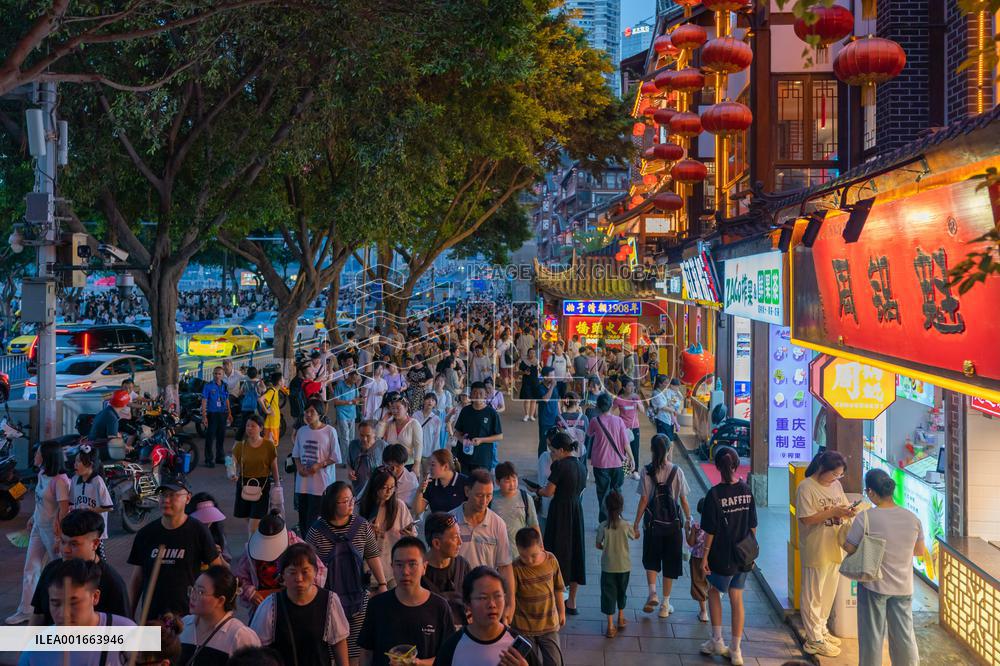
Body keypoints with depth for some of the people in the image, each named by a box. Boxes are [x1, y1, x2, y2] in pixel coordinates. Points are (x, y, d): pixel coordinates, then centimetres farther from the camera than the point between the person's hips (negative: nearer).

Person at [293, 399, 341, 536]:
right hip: (303, 483, 5)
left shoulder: (329, 432, -8)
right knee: (303, 519, 10)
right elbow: (296, 454, 14)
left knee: (314, 518, -6)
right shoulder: (301, 431, 7)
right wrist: (299, 467, -4)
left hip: (321, 483, -5)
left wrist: (319, 465, -16)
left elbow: (335, 457, -6)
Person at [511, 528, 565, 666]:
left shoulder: (551, 560, -8)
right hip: (524, 628, -2)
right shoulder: (515, 568, -18)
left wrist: (562, 612, 15)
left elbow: (558, 589, 6)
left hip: (549, 624, 2)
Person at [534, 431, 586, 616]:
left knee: (557, 552, 3)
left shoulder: (560, 465, -15)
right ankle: (572, 602, 21)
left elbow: (549, 492, -14)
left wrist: (537, 490, 7)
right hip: (577, 511, 7)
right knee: (575, 552, 13)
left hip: (560, 512, -7)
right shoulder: (581, 466, 8)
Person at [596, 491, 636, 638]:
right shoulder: (626, 525, -13)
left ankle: (610, 626, 3)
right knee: (622, 591, 22)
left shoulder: (603, 526, -14)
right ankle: (621, 618, 39)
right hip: (624, 566, 1)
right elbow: (636, 536, 7)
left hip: (608, 566, -1)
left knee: (608, 593, 6)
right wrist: (636, 529, 28)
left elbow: (598, 545, -3)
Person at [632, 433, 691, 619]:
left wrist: (636, 522, 1)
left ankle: (652, 592, 0)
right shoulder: (677, 471, -8)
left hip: (652, 522, 0)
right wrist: (688, 519, 11)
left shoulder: (647, 471, -10)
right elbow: (683, 500, -3)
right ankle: (665, 604, 17)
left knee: (651, 560, 19)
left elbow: (644, 500, -9)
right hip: (673, 522, 0)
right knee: (670, 562, 11)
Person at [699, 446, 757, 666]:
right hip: (743, 557, 4)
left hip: (722, 556, -4)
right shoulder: (746, 490, -4)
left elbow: (710, 530, -14)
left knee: (714, 591, 20)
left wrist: (705, 556, -4)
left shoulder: (714, 494, -18)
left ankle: (717, 641, 21)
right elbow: (753, 526, 4)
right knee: (737, 599, 13)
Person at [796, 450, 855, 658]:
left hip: (834, 549, 8)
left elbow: (844, 507, 14)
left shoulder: (836, 485, 7)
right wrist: (834, 512, -25)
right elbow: (806, 518, -22)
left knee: (828, 593, 19)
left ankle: (821, 630, 36)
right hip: (816, 551, -8)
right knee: (813, 596, 4)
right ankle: (814, 640, 13)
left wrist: (848, 511, -9)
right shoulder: (806, 487, -17)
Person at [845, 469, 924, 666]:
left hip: (874, 585, -4)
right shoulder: (912, 518, -5)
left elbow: (849, 548, -12)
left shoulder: (866, 518, -19)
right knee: (904, 634, 16)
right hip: (904, 587, 4)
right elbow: (921, 551, 7)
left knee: (872, 634, 11)